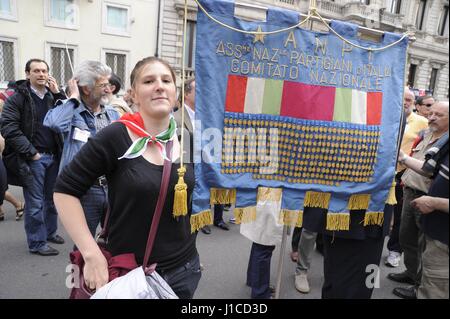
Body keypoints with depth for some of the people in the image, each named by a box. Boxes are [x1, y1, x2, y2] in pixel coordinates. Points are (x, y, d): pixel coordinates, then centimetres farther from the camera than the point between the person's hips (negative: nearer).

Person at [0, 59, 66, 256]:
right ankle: (37, 243, 13)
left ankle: (50, 232, 32)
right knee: (35, 203, 2)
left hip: (53, 156, 5)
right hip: (33, 158, -5)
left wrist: (58, 93, -5)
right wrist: (31, 153, -15)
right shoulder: (18, 98, -5)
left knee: (52, 198, 16)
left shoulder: (52, 96, 11)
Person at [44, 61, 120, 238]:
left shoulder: (113, 113, 9)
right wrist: (74, 97, -15)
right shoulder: (71, 111, -5)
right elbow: (53, 123, -29)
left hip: (113, 186, 4)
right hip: (84, 189, -4)